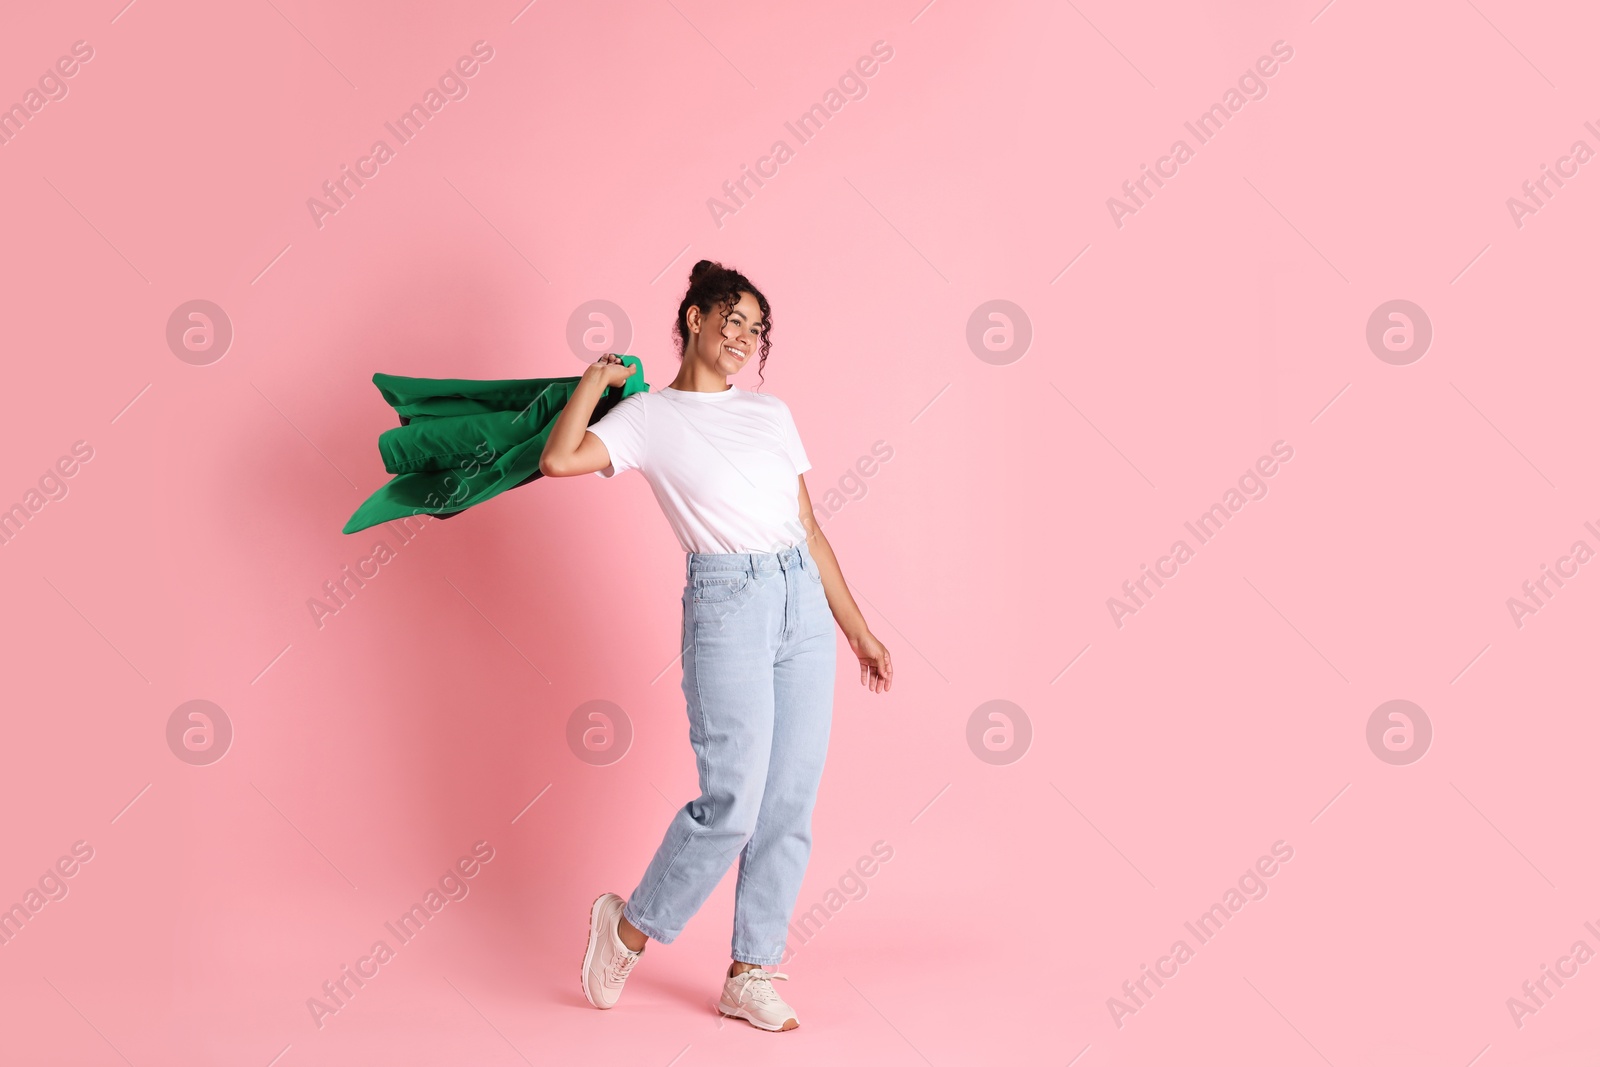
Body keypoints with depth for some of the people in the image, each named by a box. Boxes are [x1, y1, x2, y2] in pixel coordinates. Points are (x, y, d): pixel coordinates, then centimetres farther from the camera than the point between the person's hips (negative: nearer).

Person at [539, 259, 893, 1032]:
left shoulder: (771, 413, 16)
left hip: (804, 605, 5)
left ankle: (749, 977, 16)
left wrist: (858, 630, 16)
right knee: (733, 802, -9)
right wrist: (596, 379, 0)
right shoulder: (649, 416, 2)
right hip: (726, 606, -5)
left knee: (791, 807, 4)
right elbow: (558, 460, -16)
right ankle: (630, 926, 16)